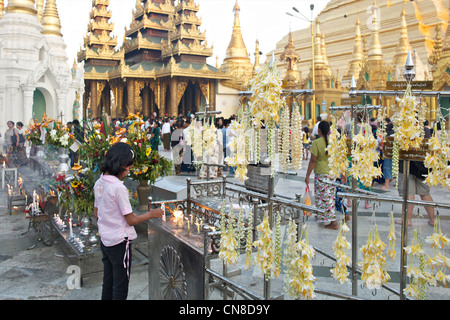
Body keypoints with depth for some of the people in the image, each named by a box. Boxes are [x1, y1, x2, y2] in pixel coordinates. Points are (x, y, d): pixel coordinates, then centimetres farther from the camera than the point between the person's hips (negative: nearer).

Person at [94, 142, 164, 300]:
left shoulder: (99, 183, 3)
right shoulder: (119, 187, -22)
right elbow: (131, 220, -17)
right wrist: (151, 214, -4)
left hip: (105, 240, 8)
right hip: (119, 242, -8)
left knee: (108, 282, 18)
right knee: (120, 286, 5)